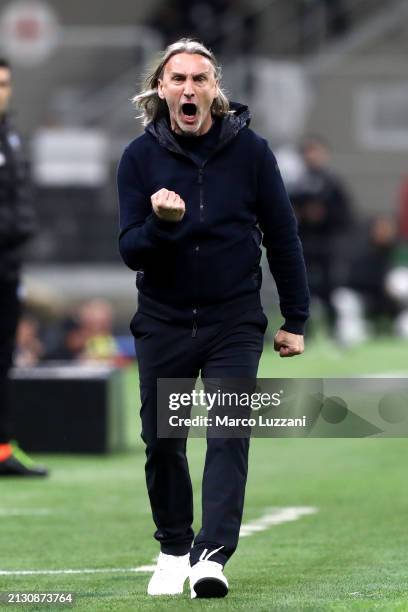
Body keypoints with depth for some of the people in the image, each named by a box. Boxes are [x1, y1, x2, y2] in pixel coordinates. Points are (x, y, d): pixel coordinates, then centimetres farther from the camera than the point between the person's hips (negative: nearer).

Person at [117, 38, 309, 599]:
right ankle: (173, 551, 23)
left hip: (234, 321, -1)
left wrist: (295, 320, 4)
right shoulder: (140, 157, -4)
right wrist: (161, 222, -28)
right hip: (163, 322, 1)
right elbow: (131, 252, -5)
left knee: (228, 436, -13)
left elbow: (282, 236, 3)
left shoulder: (250, 150, -5)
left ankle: (212, 556, -19)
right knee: (162, 443, 5)